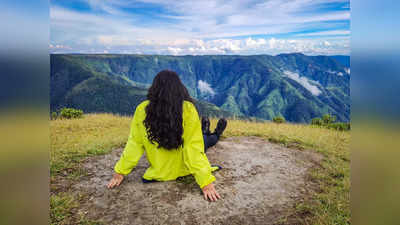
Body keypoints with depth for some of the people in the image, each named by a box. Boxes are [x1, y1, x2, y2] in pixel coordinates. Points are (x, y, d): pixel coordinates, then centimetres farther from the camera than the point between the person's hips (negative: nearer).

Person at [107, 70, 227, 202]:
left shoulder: (142, 110, -15)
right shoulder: (187, 109, -24)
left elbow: (134, 144, -10)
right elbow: (193, 148, -25)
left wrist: (119, 172, 2)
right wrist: (206, 183, -20)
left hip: (158, 170, 3)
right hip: (182, 169, -3)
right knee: (204, 139, 26)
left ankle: (205, 133, 58)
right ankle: (215, 136, 60)